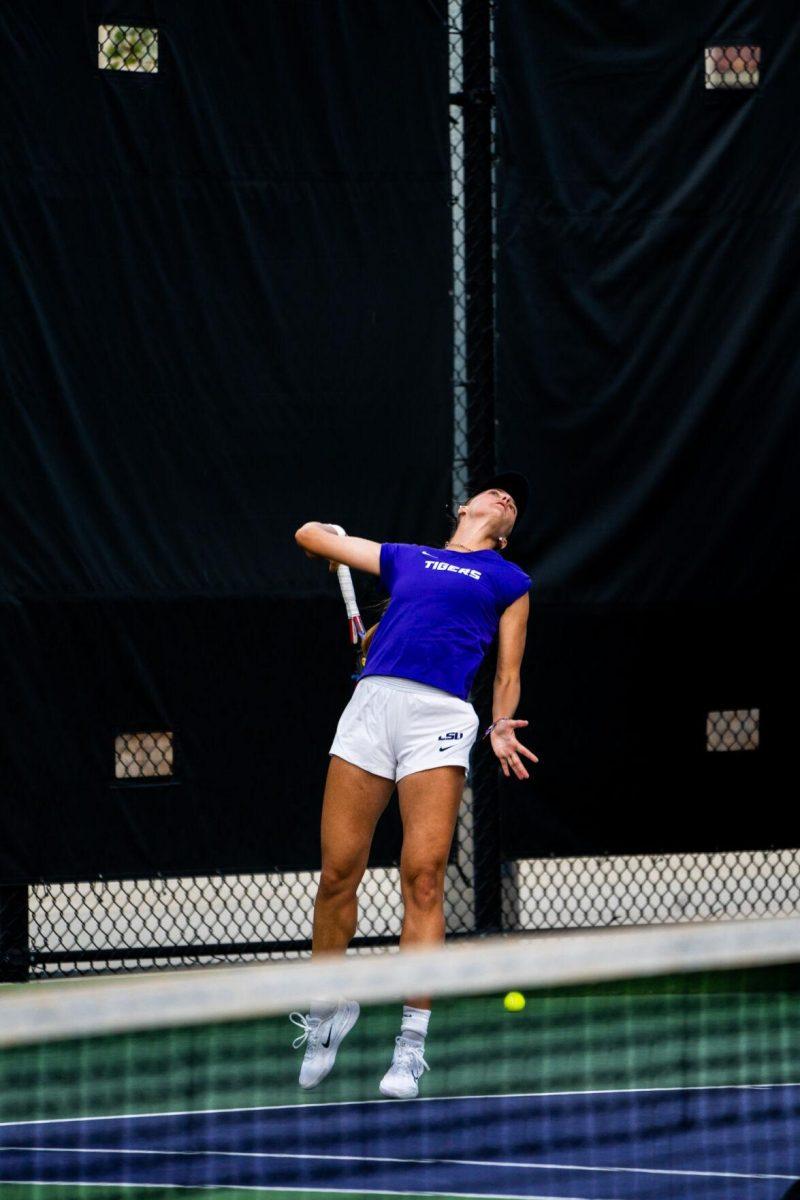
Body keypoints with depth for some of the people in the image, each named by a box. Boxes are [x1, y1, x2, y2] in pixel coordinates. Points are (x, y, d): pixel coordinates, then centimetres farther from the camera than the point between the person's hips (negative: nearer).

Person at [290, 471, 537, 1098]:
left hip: (440, 716, -2)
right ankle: (326, 1010, 20)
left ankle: (411, 1046, -10)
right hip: (372, 701, 2)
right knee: (338, 875, 0)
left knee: (424, 879, -12)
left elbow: (508, 675, 16)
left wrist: (501, 728, 0)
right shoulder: (404, 557, 26)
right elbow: (311, 535, 35)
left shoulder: (509, 581, 23)